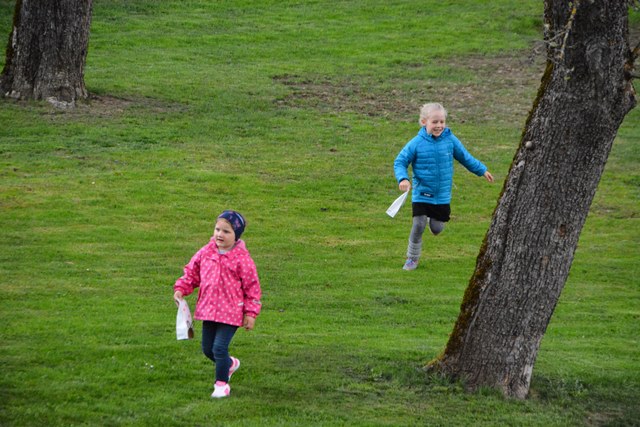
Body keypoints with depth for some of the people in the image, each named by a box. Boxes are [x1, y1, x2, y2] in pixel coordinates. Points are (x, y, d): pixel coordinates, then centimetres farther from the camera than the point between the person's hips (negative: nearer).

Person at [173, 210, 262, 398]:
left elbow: (252, 287, -6)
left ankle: (222, 384, 7)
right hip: (208, 310, 6)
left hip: (231, 312, -6)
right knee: (208, 349, 14)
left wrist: (251, 313, -7)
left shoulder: (241, 258, -11)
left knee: (219, 348, -11)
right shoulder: (206, 253, 2)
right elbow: (191, 272, 14)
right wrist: (181, 289, -2)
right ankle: (230, 364, 42)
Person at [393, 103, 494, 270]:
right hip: (421, 195, -2)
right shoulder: (416, 143, -12)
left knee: (437, 228, 6)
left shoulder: (450, 140, -5)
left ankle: (433, 220, 45)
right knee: (418, 226, -10)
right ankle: (412, 258, 10)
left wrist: (482, 170, 21)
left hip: (442, 196, 2)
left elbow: (465, 157, 12)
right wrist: (403, 179, -23)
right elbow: (399, 162, -5)